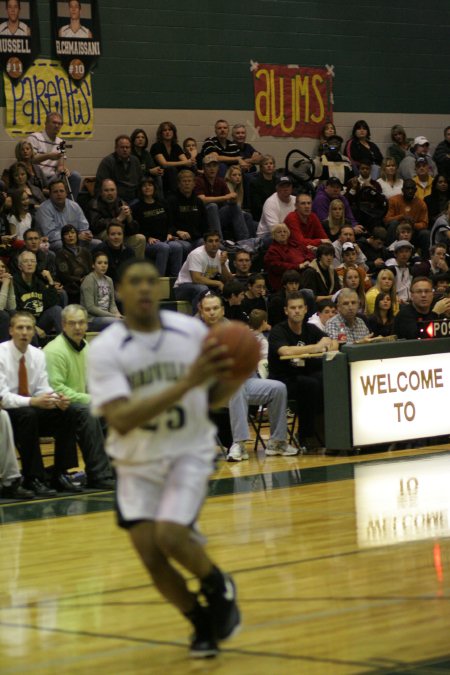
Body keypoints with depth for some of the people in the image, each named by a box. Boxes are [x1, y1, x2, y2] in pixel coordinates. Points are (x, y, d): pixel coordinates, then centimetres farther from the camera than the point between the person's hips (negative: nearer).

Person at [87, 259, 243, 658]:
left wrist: (238, 375, -18)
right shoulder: (104, 351, -15)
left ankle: (218, 586, 10)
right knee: (151, 555, -6)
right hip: (137, 463, 1)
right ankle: (203, 623, 21)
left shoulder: (192, 332, -8)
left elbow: (214, 397, 6)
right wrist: (186, 382, -35)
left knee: (170, 536, -22)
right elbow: (121, 420, -28)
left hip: (190, 453, -1)